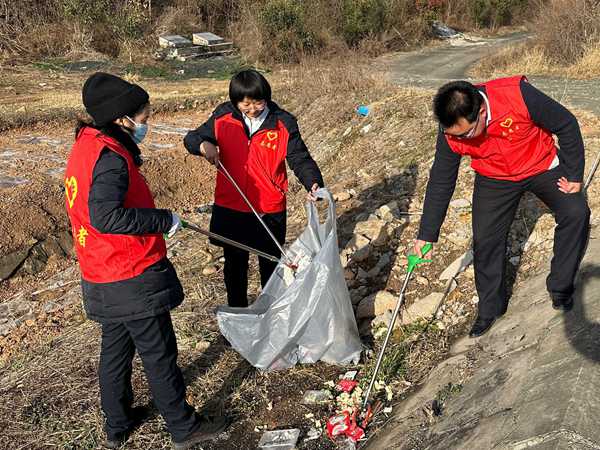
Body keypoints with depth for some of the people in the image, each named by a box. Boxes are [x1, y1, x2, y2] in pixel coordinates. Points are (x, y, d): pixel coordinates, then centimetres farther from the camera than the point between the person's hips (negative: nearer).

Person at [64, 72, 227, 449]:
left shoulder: (85, 147, 9)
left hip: (102, 282, 9)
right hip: (133, 280, -9)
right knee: (160, 355, 6)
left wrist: (154, 219, 17)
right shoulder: (111, 157, -22)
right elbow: (105, 216, -35)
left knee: (116, 350, 22)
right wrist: (164, 220, -25)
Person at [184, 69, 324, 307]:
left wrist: (313, 183, -27)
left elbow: (300, 159, -8)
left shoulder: (283, 123, -10)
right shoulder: (223, 118, -6)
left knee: (271, 264, 15)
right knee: (234, 263, 19)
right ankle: (237, 310, 40)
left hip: (270, 210, -1)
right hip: (230, 207, 2)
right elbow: (191, 138, 5)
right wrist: (203, 145, -19)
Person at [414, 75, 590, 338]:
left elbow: (566, 125, -19)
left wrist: (574, 175, -13)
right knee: (484, 240, -5)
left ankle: (560, 288, 5)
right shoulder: (451, 132, -25)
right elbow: (440, 182, -13)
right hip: (495, 180, 1)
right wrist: (427, 234, -11)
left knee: (576, 213, -15)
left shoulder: (519, 95, -36)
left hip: (542, 166, -1)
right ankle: (490, 307, 15)